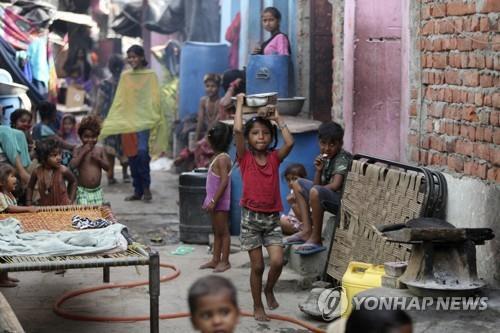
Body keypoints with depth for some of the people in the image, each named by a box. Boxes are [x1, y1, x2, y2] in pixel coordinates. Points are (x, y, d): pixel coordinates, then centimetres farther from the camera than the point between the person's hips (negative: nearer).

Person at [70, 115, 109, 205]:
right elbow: (72, 166, -15)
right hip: (83, 191, -3)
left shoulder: (100, 150, 6)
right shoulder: (78, 150, -2)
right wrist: (83, 152, -15)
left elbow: (107, 167, 6)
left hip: (97, 191, 3)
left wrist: (99, 159, -11)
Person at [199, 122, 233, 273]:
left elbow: (224, 182, -24)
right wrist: (210, 201, 17)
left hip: (220, 202, -10)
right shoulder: (217, 157, 12)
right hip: (215, 201, 10)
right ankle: (215, 259, 22)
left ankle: (224, 261, 6)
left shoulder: (222, 158, -18)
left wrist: (213, 201, -24)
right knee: (217, 232, 15)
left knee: (223, 232, -1)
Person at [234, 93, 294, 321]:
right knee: (257, 266, 3)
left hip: (272, 218, 2)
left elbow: (290, 142, -16)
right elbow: (237, 130, -19)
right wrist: (240, 103, -9)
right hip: (251, 217, -2)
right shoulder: (245, 157, -5)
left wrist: (277, 118, -4)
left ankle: (269, 289, 20)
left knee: (277, 262, -10)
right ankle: (258, 306, 20)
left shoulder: (274, 157, 3)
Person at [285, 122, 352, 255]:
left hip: (343, 198, -10)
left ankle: (316, 239, -23)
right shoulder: (326, 158, 11)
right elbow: (318, 184, 8)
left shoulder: (343, 158, -13)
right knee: (298, 184, 18)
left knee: (315, 192, -36)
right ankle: (307, 230, 3)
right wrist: (319, 170, -9)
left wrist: (314, 190, -11)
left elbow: (335, 185, -24)